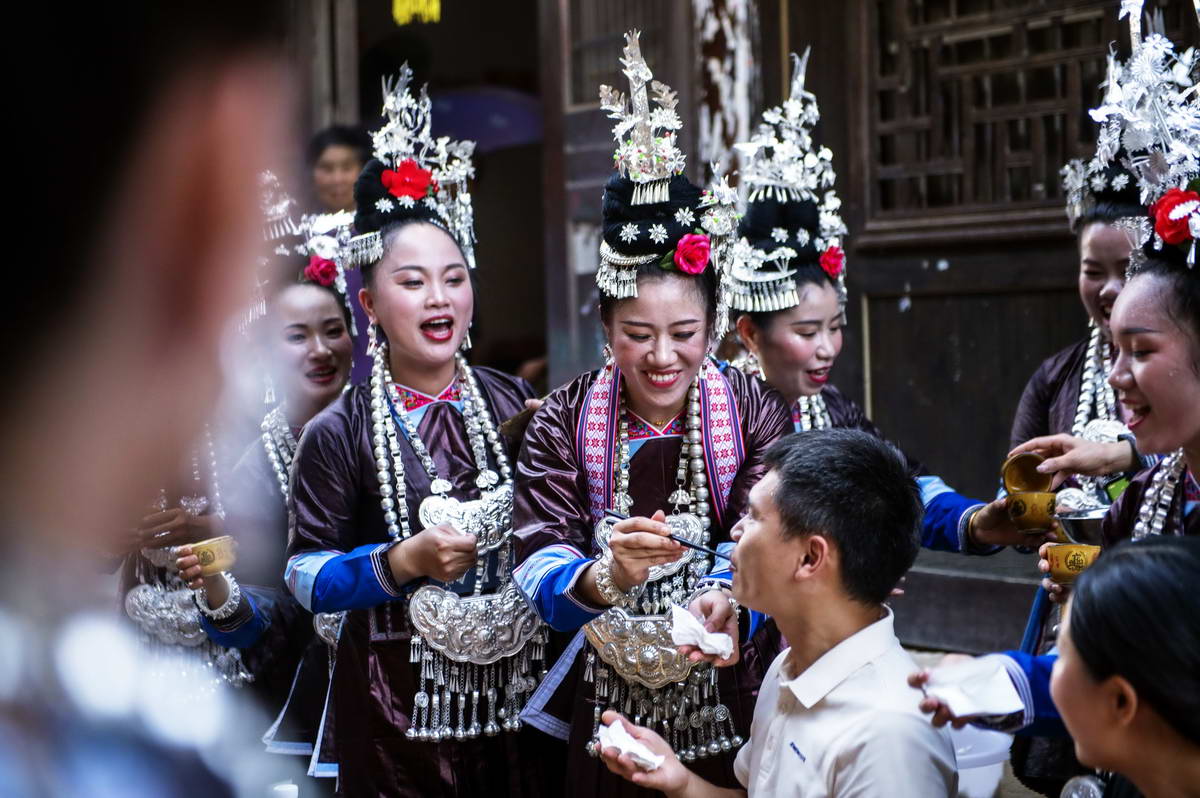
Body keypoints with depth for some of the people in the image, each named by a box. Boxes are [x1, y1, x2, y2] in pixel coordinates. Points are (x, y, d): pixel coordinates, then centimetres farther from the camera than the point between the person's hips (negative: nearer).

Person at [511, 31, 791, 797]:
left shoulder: (756, 412, -6)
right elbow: (538, 569, -15)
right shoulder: (566, 420, -5)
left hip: (729, 712, 0)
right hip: (605, 720, 0)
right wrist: (609, 578, -37)